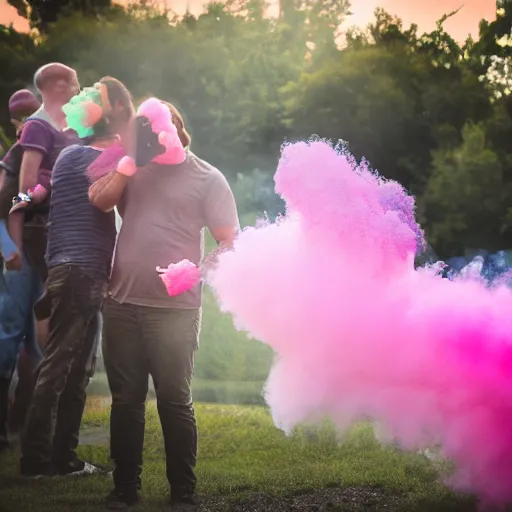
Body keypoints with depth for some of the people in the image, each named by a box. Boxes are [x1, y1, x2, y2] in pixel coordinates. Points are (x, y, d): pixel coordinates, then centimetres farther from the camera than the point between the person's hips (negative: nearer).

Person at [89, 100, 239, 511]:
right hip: (122, 305, 4)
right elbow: (99, 200, -3)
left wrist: (195, 271, -19)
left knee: (175, 401, -1)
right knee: (126, 400, 9)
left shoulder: (207, 178, 1)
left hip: (174, 310, -4)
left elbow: (228, 242, -4)